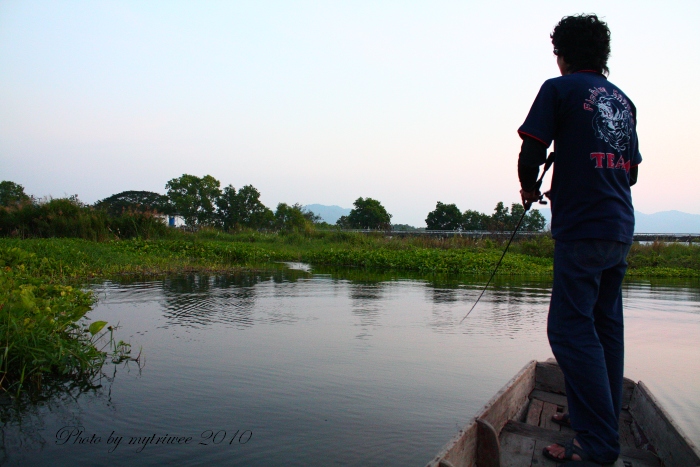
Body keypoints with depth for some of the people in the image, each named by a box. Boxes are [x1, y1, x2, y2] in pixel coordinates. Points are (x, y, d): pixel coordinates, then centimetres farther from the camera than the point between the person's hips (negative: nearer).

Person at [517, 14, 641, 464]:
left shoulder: (559, 89, -2)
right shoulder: (624, 100, 18)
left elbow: (530, 156, -9)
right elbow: (631, 172, 20)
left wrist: (530, 190, 12)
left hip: (582, 228, -8)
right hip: (621, 229, 8)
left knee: (570, 329, -5)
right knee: (606, 326, 13)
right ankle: (604, 423, 23)